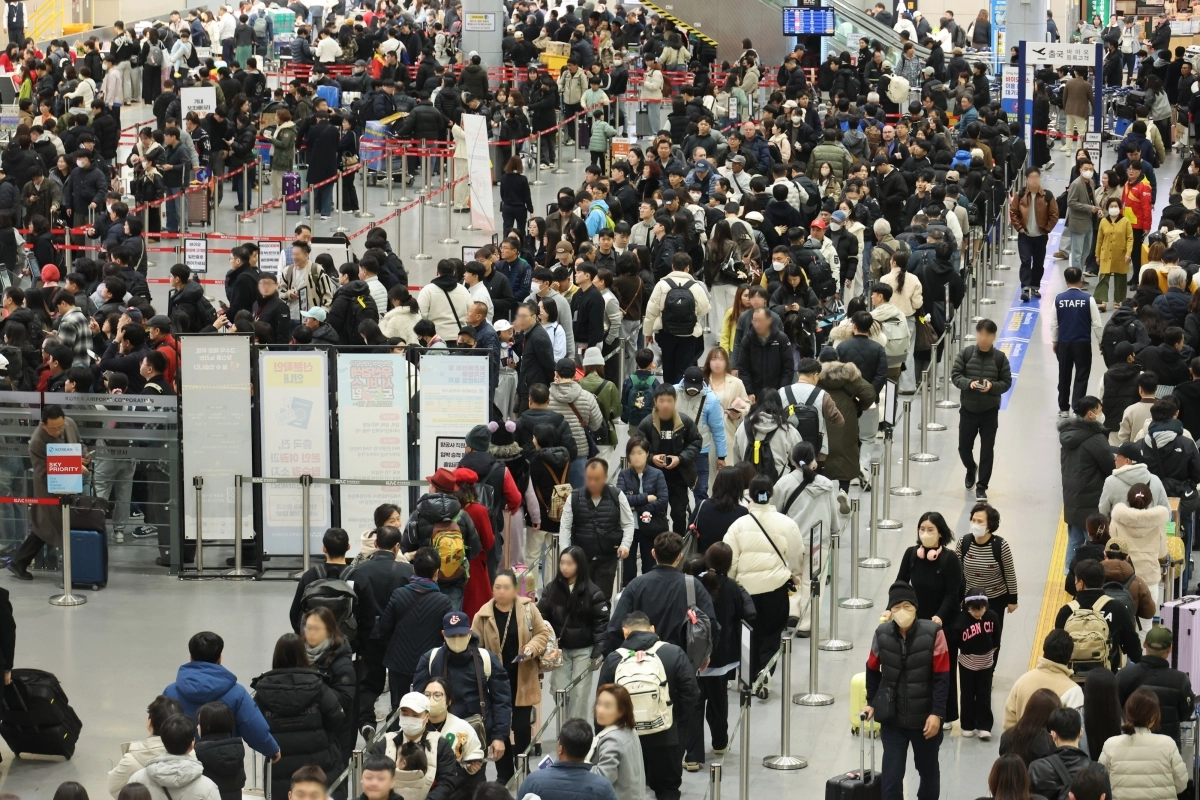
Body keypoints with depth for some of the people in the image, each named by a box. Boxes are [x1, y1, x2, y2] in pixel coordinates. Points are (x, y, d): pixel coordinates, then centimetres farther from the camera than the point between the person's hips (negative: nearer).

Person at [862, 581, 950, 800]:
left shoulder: (933, 634, -16)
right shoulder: (882, 634, -8)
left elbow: (942, 677, -12)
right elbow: (873, 671, 9)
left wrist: (936, 713, -15)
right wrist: (871, 702, 9)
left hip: (925, 719, -1)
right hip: (892, 718, 1)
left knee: (928, 770, 20)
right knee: (891, 775, -1)